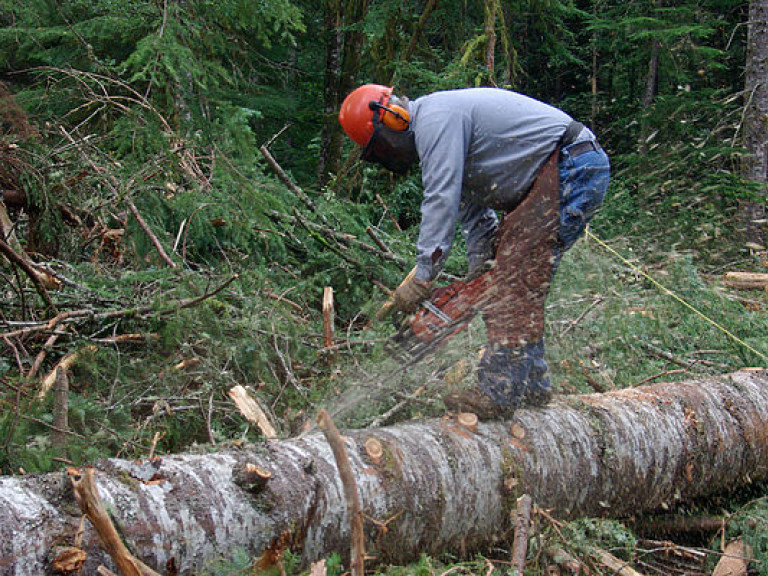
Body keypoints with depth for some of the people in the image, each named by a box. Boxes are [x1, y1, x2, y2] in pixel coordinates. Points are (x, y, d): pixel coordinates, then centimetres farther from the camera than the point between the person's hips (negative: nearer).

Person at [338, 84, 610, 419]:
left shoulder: (435, 119, -13)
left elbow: (441, 200, -20)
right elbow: (471, 203, 20)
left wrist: (422, 277, -19)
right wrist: (479, 271, 12)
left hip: (572, 168, -11)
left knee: (516, 281, -14)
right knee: (512, 282, 11)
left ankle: (500, 392, -15)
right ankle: (531, 385, 14)